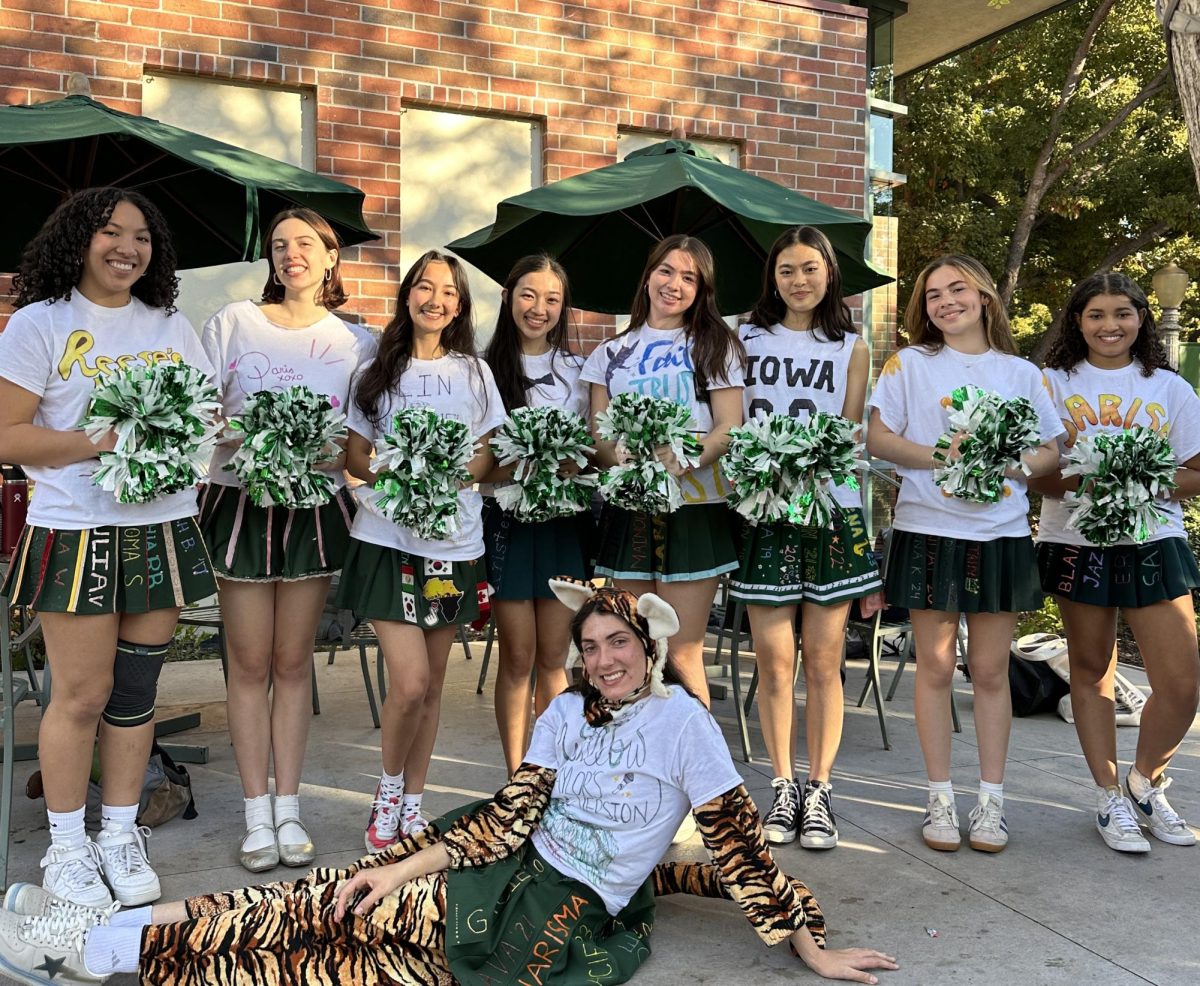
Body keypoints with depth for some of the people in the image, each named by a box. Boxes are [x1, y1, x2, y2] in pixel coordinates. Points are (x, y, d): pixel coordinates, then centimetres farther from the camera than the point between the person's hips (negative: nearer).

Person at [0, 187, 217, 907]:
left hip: (163, 529, 4)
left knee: (136, 692, 9)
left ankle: (121, 836, 23)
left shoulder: (173, 327, 14)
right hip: (77, 533, -4)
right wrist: (105, 441, -16)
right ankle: (67, 848, 18)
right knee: (81, 695, 0)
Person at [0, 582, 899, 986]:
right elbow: (513, 812, 3)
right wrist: (403, 867, -5)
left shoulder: (683, 722, -11)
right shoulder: (566, 712, 5)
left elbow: (739, 843, -9)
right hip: (509, 877, 5)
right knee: (326, 905, -9)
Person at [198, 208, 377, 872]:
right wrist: (240, 437, -19)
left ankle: (288, 808, 17)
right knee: (249, 664, 3)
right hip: (240, 500, -1)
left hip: (315, 506, 1)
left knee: (293, 663, 8)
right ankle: (256, 815, 13)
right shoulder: (234, 321, 2)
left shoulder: (357, 342, 5)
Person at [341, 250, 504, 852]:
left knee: (431, 684, 7)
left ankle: (411, 804, 23)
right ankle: (388, 785, 16)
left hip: (454, 541, 2)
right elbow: (355, 457, 7)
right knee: (410, 682, -11)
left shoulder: (474, 372, 10)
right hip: (387, 538, -2)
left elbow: (486, 459, 8)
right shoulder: (377, 372, 8)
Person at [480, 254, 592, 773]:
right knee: (518, 657, 1)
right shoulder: (485, 367, 1)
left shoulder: (579, 369, 10)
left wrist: (576, 464, -6)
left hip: (565, 518, 2)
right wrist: (511, 466, -16)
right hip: (507, 516, -2)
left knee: (552, 658, 8)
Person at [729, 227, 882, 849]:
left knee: (823, 659, 3)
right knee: (774, 660, 2)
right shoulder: (745, 339, 11)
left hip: (832, 511, 0)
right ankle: (783, 788, 14)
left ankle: (818, 790, 13)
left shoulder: (851, 348, 11)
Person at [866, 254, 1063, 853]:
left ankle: (991, 800, 15)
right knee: (935, 668, 3)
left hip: (1002, 533, 2)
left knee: (991, 671, 6)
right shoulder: (910, 364, 6)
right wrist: (939, 457, -16)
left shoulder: (1022, 372, 11)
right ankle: (940, 799, 13)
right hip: (929, 531, -1)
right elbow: (877, 438, -2)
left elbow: (1051, 450, 10)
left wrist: (1014, 467, -11)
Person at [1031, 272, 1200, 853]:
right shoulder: (1054, 383, 5)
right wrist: (1082, 479, -19)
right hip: (1077, 542, -1)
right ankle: (1110, 799, 22)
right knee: (1090, 669, 8)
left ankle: (1146, 783, 22)